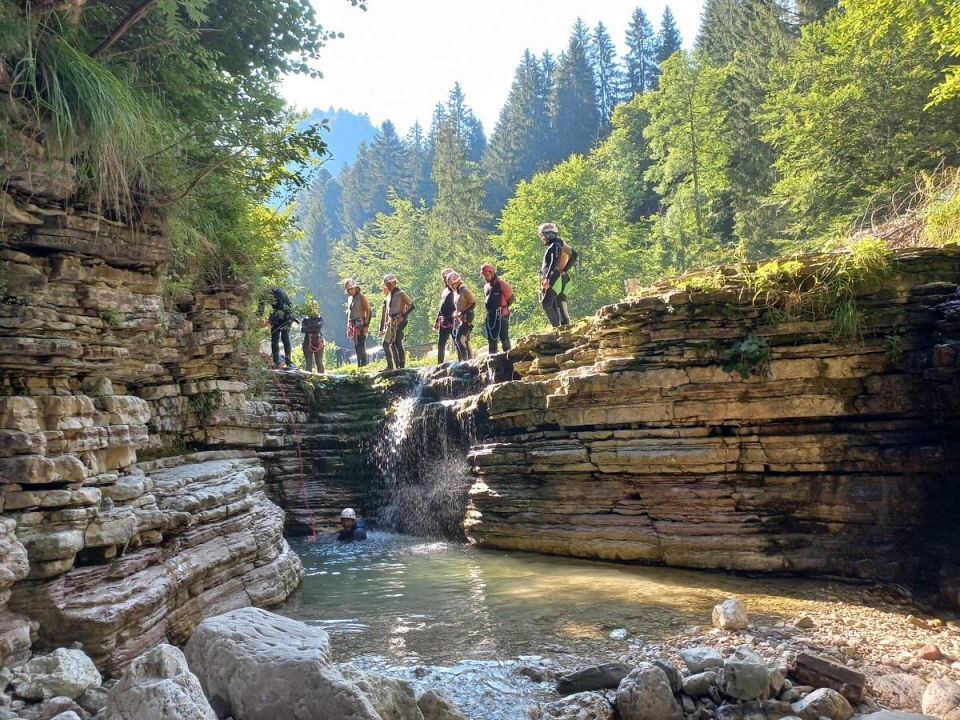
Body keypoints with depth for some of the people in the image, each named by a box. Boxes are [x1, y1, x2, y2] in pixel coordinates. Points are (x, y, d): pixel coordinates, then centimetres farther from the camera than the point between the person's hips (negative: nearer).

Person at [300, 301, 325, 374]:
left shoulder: (320, 319, 10)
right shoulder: (305, 320, 9)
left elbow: (320, 326, -12)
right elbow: (302, 329, -8)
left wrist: (308, 327, -7)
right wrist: (314, 328, -8)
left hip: (318, 342, 0)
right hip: (308, 342, 0)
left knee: (319, 362, 0)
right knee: (308, 362, 1)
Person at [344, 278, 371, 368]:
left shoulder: (361, 297, -7)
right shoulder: (349, 298, 17)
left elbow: (368, 311, -12)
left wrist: (366, 325, -19)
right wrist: (349, 326, 19)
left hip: (360, 324, -8)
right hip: (352, 324, 8)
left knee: (361, 346, -13)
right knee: (356, 347, 8)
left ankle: (363, 365, -15)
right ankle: (359, 365, 11)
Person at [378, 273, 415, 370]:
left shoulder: (400, 293, -5)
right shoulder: (388, 296, 18)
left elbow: (411, 306, -10)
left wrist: (403, 316, -20)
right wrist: (382, 328, 20)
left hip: (399, 321, -8)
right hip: (391, 322, 8)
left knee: (398, 344, -11)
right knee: (386, 344, 7)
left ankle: (401, 366, -8)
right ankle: (390, 366, 13)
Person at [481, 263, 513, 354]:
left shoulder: (500, 283, -8)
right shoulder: (486, 285, 15)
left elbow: (510, 297, -5)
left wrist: (503, 306, 5)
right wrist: (488, 307, 15)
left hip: (501, 314, -8)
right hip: (490, 315, 8)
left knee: (504, 337, -8)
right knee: (491, 338, 9)